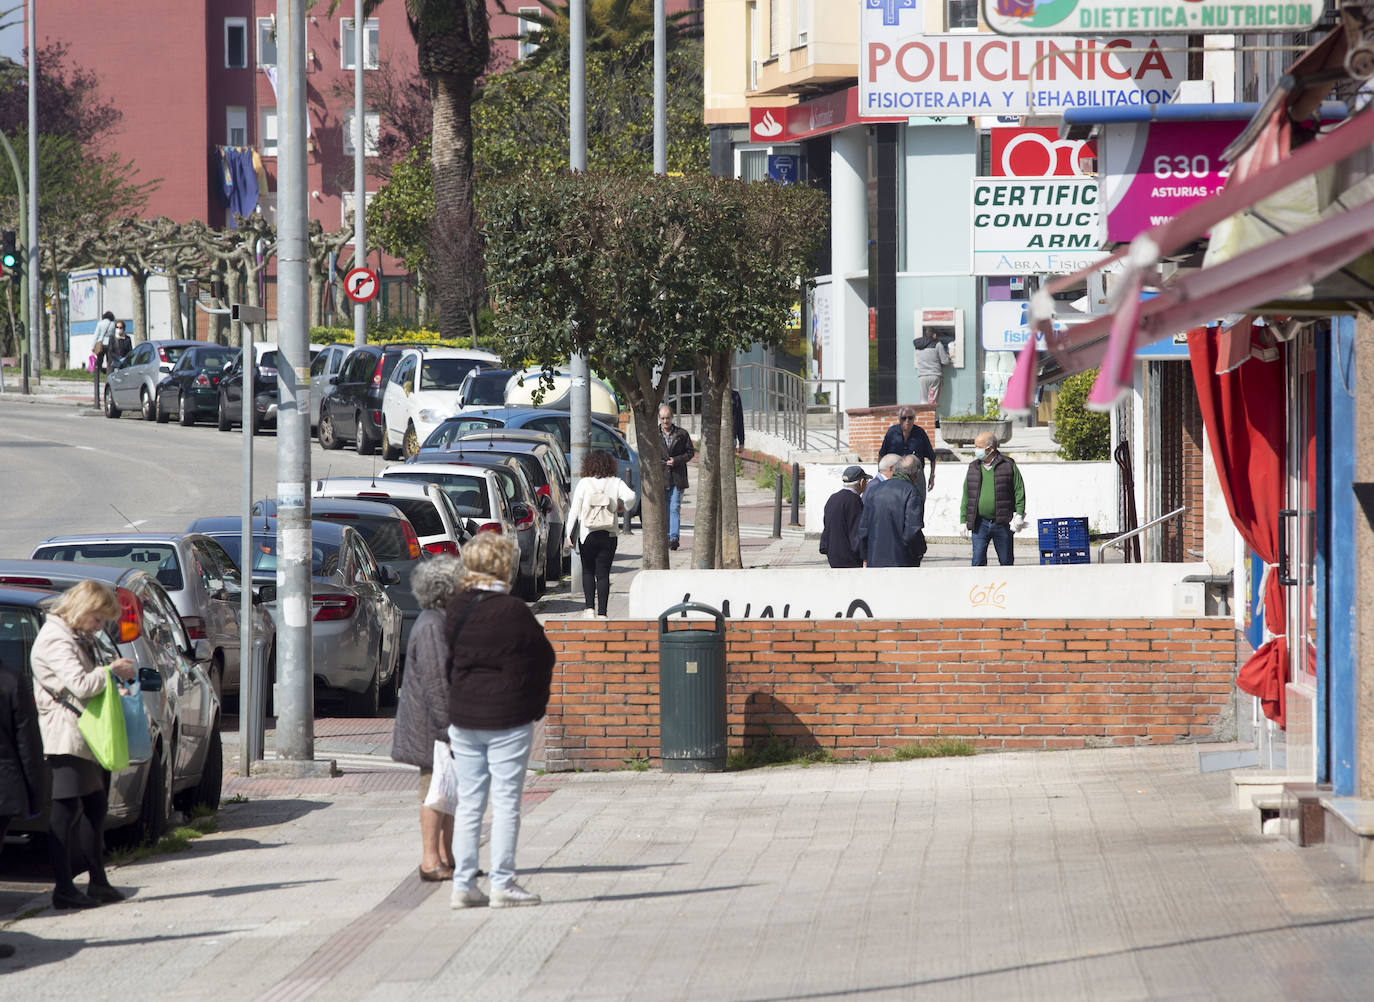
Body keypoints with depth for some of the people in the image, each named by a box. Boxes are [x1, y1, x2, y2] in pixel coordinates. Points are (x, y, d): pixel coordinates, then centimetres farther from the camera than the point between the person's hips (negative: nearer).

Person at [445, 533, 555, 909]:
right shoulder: (513, 612, -14)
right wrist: (535, 706, 11)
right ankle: (502, 885, 0)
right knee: (505, 803, 0)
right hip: (508, 719, -5)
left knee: (468, 803, 9)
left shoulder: (456, 609, 2)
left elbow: (450, 659, 9)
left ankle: (463, 885, 9)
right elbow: (543, 657, -5)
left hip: (463, 718, 5)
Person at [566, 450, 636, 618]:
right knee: (603, 574, 4)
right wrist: (621, 505, 5)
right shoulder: (615, 483, -2)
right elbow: (630, 496, -17)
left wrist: (569, 534, -1)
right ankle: (601, 612, -2)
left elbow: (574, 510, -5)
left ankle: (590, 608, 5)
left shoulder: (583, 483, -3)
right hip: (609, 535, 1)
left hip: (587, 535, -1)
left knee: (588, 571, 16)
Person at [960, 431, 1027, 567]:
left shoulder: (1008, 466, 0)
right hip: (980, 524, 2)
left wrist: (1019, 515, -10)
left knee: (1006, 562, 6)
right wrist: (964, 521, 8)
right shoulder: (973, 468, 10)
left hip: (1002, 524, -2)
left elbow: (1019, 491, -1)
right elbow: (966, 496, 13)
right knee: (978, 561, -7)